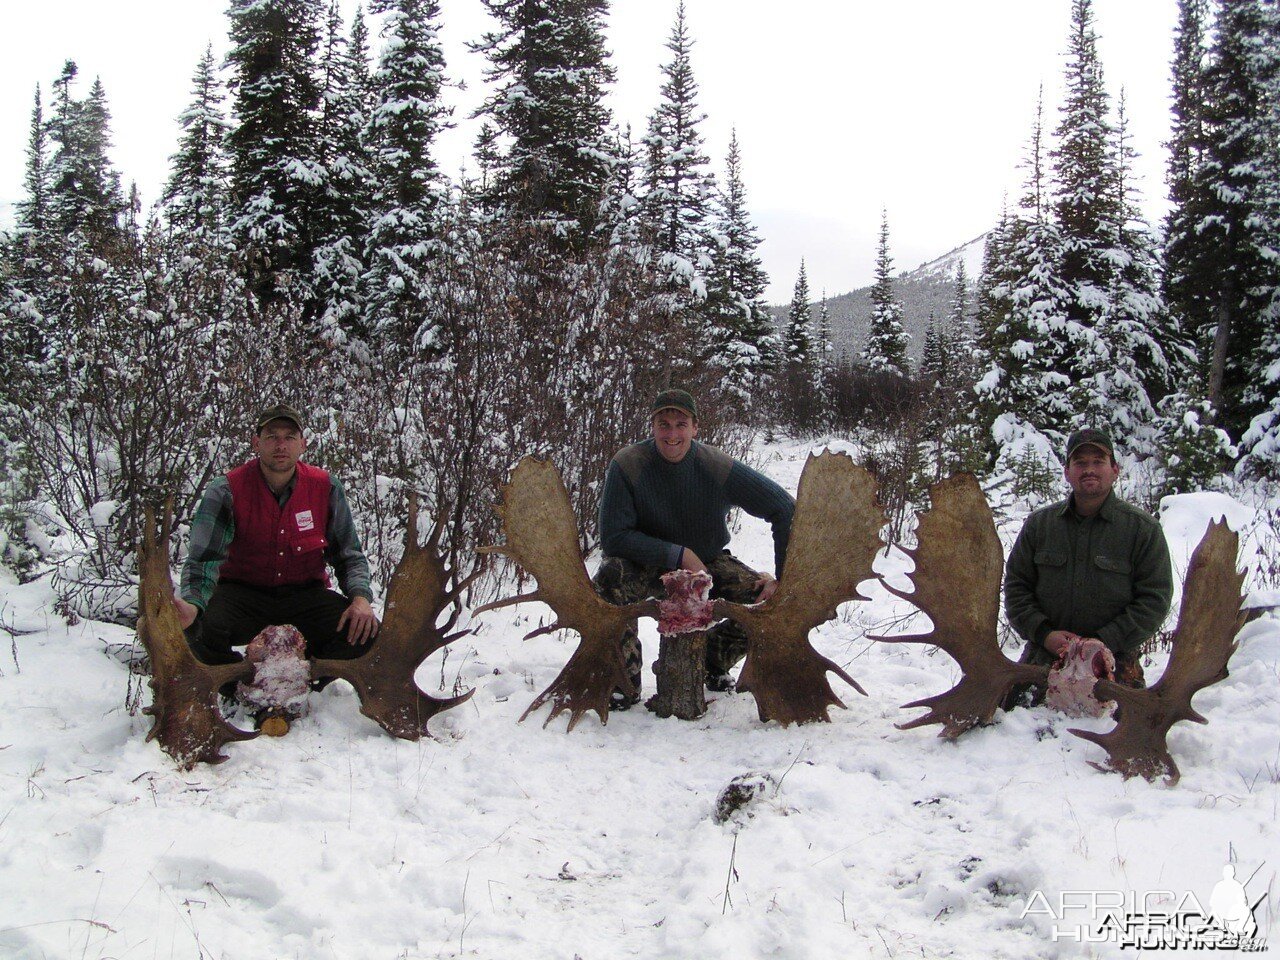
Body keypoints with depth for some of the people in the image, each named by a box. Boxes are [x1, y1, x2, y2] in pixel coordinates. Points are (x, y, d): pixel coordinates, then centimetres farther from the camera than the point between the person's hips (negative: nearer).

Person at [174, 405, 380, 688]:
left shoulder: (325, 488, -5)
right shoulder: (226, 491, -12)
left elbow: (349, 555, 3)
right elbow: (203, 561, -20)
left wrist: (360, 597, -19)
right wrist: (191, 605, -43)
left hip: (305, 593, 2)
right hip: (243, 593, -2)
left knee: (364, 630, -23)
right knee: (202, 626, -34)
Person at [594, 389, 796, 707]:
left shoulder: (719, 468, -19)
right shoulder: (627, 465, -22)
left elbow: (785, 510, -14)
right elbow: (612, 537, -21)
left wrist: (784, 579, -21)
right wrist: (679, 555, -26)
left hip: (708, 564, 2)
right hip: (648, 568, -2)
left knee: (769, 600, -20)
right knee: (610, 577, -34)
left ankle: (714, 660, 11)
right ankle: (626, 678, -12)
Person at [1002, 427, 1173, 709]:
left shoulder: (1142, 527, 0)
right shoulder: (1039, 523, 7)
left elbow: (1155, 599, -4)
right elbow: (1016, 585, 9)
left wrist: (1104, 641, -14)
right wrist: (1043, 633, -7)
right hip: (1043, 659, 2)